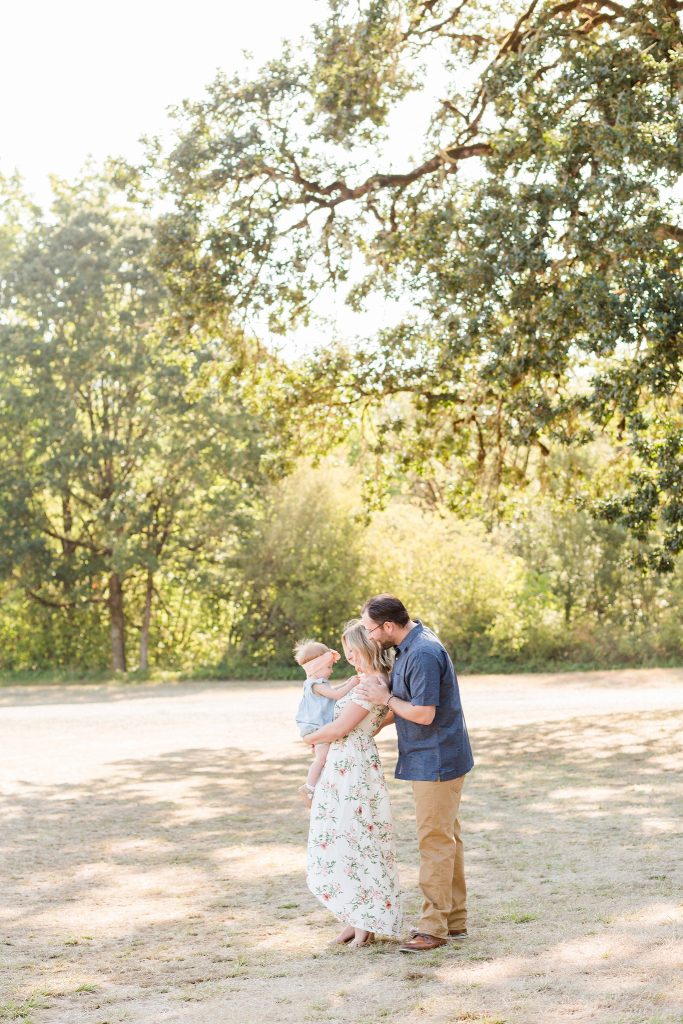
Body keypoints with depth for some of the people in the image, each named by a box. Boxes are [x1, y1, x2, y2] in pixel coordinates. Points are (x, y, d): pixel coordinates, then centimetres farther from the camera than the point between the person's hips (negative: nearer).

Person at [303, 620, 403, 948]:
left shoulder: (371, 685, -17)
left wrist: (310, 738, 1)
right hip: (343, 767, 10)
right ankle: (356, 920, 16)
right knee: (341, 844, 11)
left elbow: (339, 728, -16)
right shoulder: (369, 681, 13)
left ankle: (366, 924, 3)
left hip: (353, 770, -10)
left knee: (354, 843, -4)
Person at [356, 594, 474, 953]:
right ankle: (455, 919, 23)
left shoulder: (423, 655, -23)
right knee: (447, 837, 15)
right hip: (431, 758, 11)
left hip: (436, 761, -11)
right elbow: (405, 704, 19)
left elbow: (424, 714, -25)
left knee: (435, 840, -5)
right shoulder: (410, 647, 10)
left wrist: (386, 698, -12)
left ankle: (434, 926, -1)